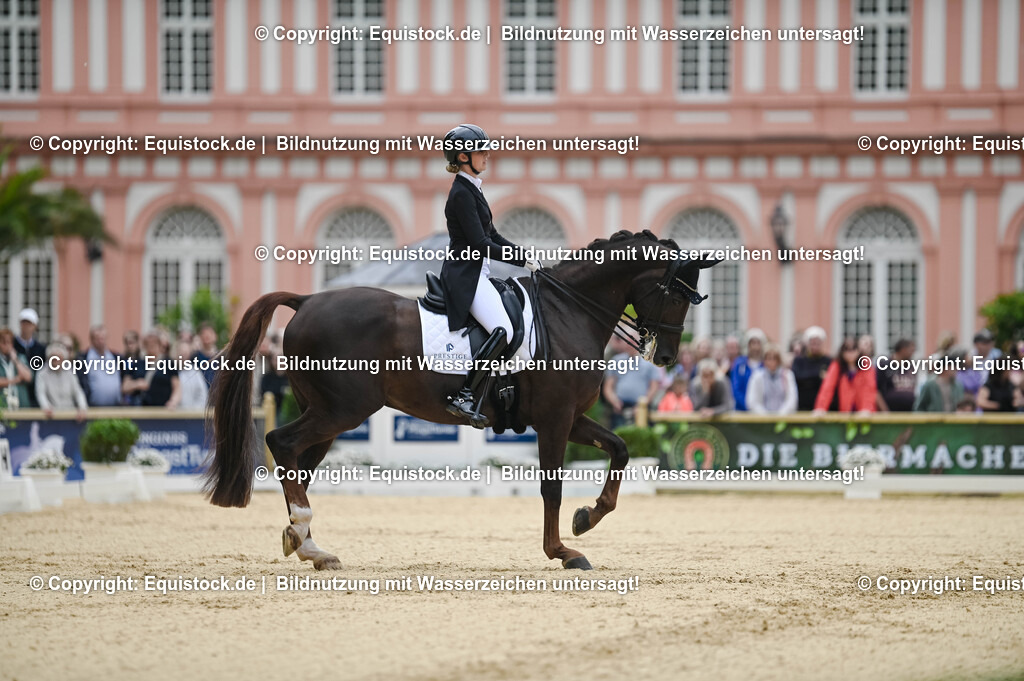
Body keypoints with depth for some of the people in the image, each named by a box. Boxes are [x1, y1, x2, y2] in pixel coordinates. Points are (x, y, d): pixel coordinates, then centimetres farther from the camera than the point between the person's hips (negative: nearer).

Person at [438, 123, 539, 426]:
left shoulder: (472, 189, 16)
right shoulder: (462, 193, -15)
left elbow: (491, 235, 22)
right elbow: (480, 244, -19)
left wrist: (524, 256, 10)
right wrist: (521, 260, -12)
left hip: (476, 273, 11)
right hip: (466, 274, -11)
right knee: (502, 331, -26)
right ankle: (464, 397, -27)